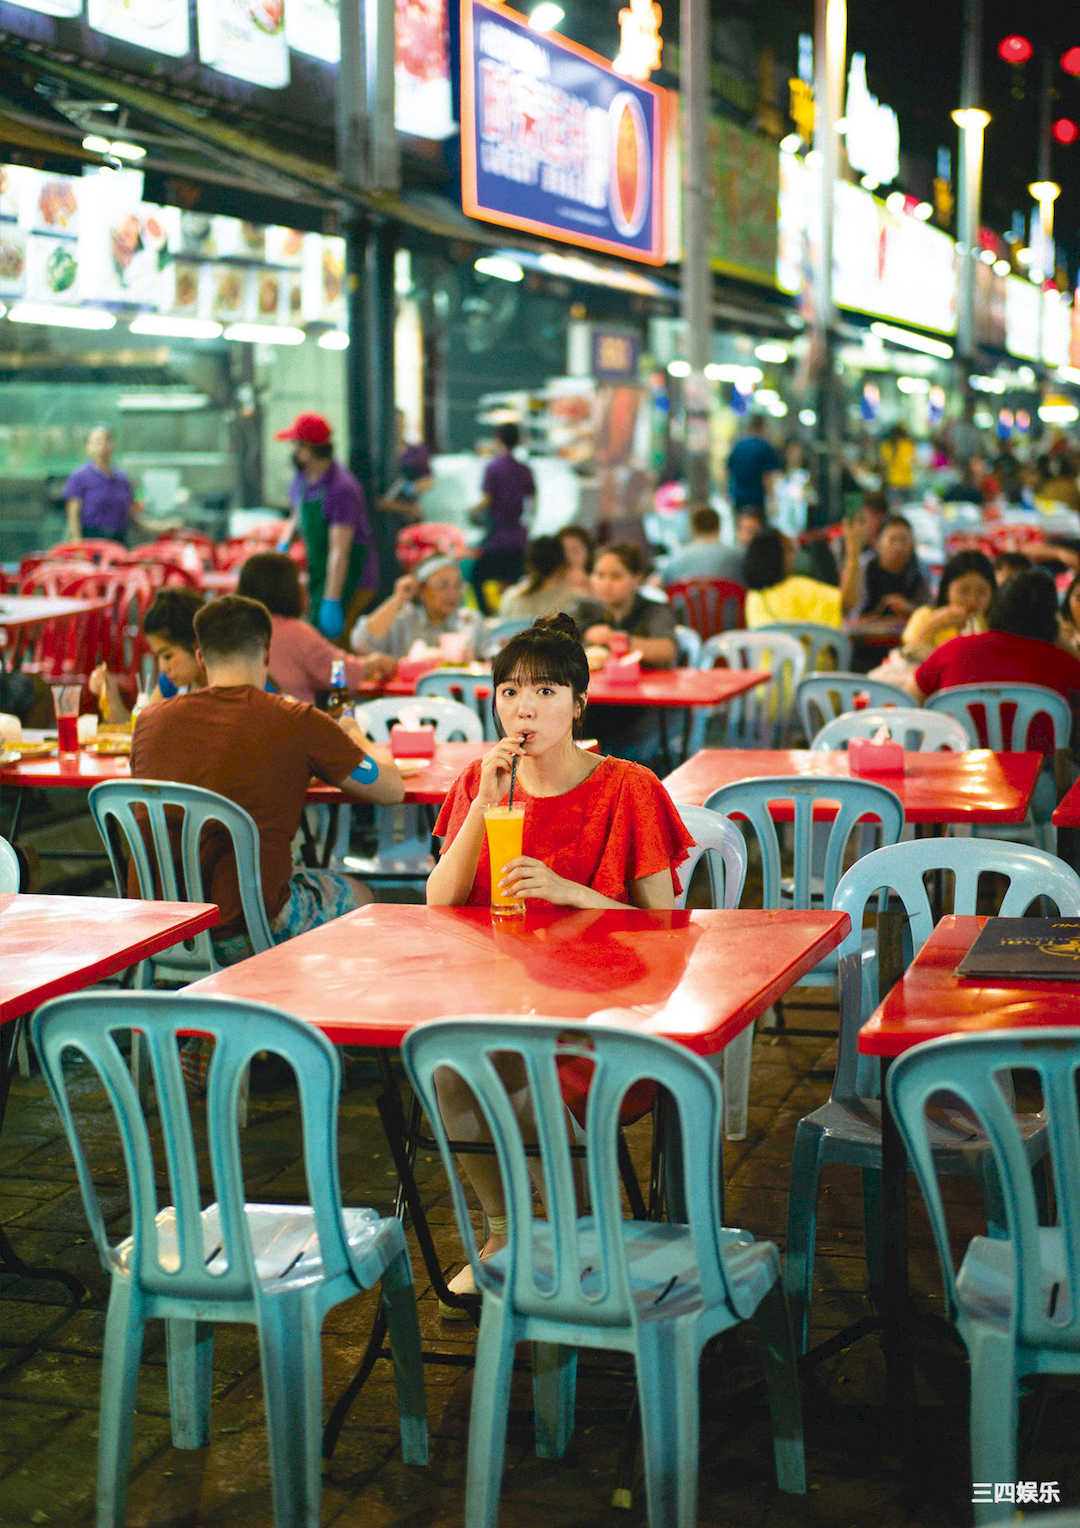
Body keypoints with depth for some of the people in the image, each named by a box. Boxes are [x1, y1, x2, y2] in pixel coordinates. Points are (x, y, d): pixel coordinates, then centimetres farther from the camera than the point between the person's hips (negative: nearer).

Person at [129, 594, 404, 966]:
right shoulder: (296, 723, -9)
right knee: (356, 895, 24)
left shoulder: (150, 720, 2)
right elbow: (391, 788, 2)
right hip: (240, 935, -5)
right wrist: (354, 738, 24)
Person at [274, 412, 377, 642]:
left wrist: (331, 603, -28)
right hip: (319, 572, 9)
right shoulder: (302, 479, 4)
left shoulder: (341, 489, -24)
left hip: (349, 577, -9)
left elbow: (340, 551, -26)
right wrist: (284, 544, 5)